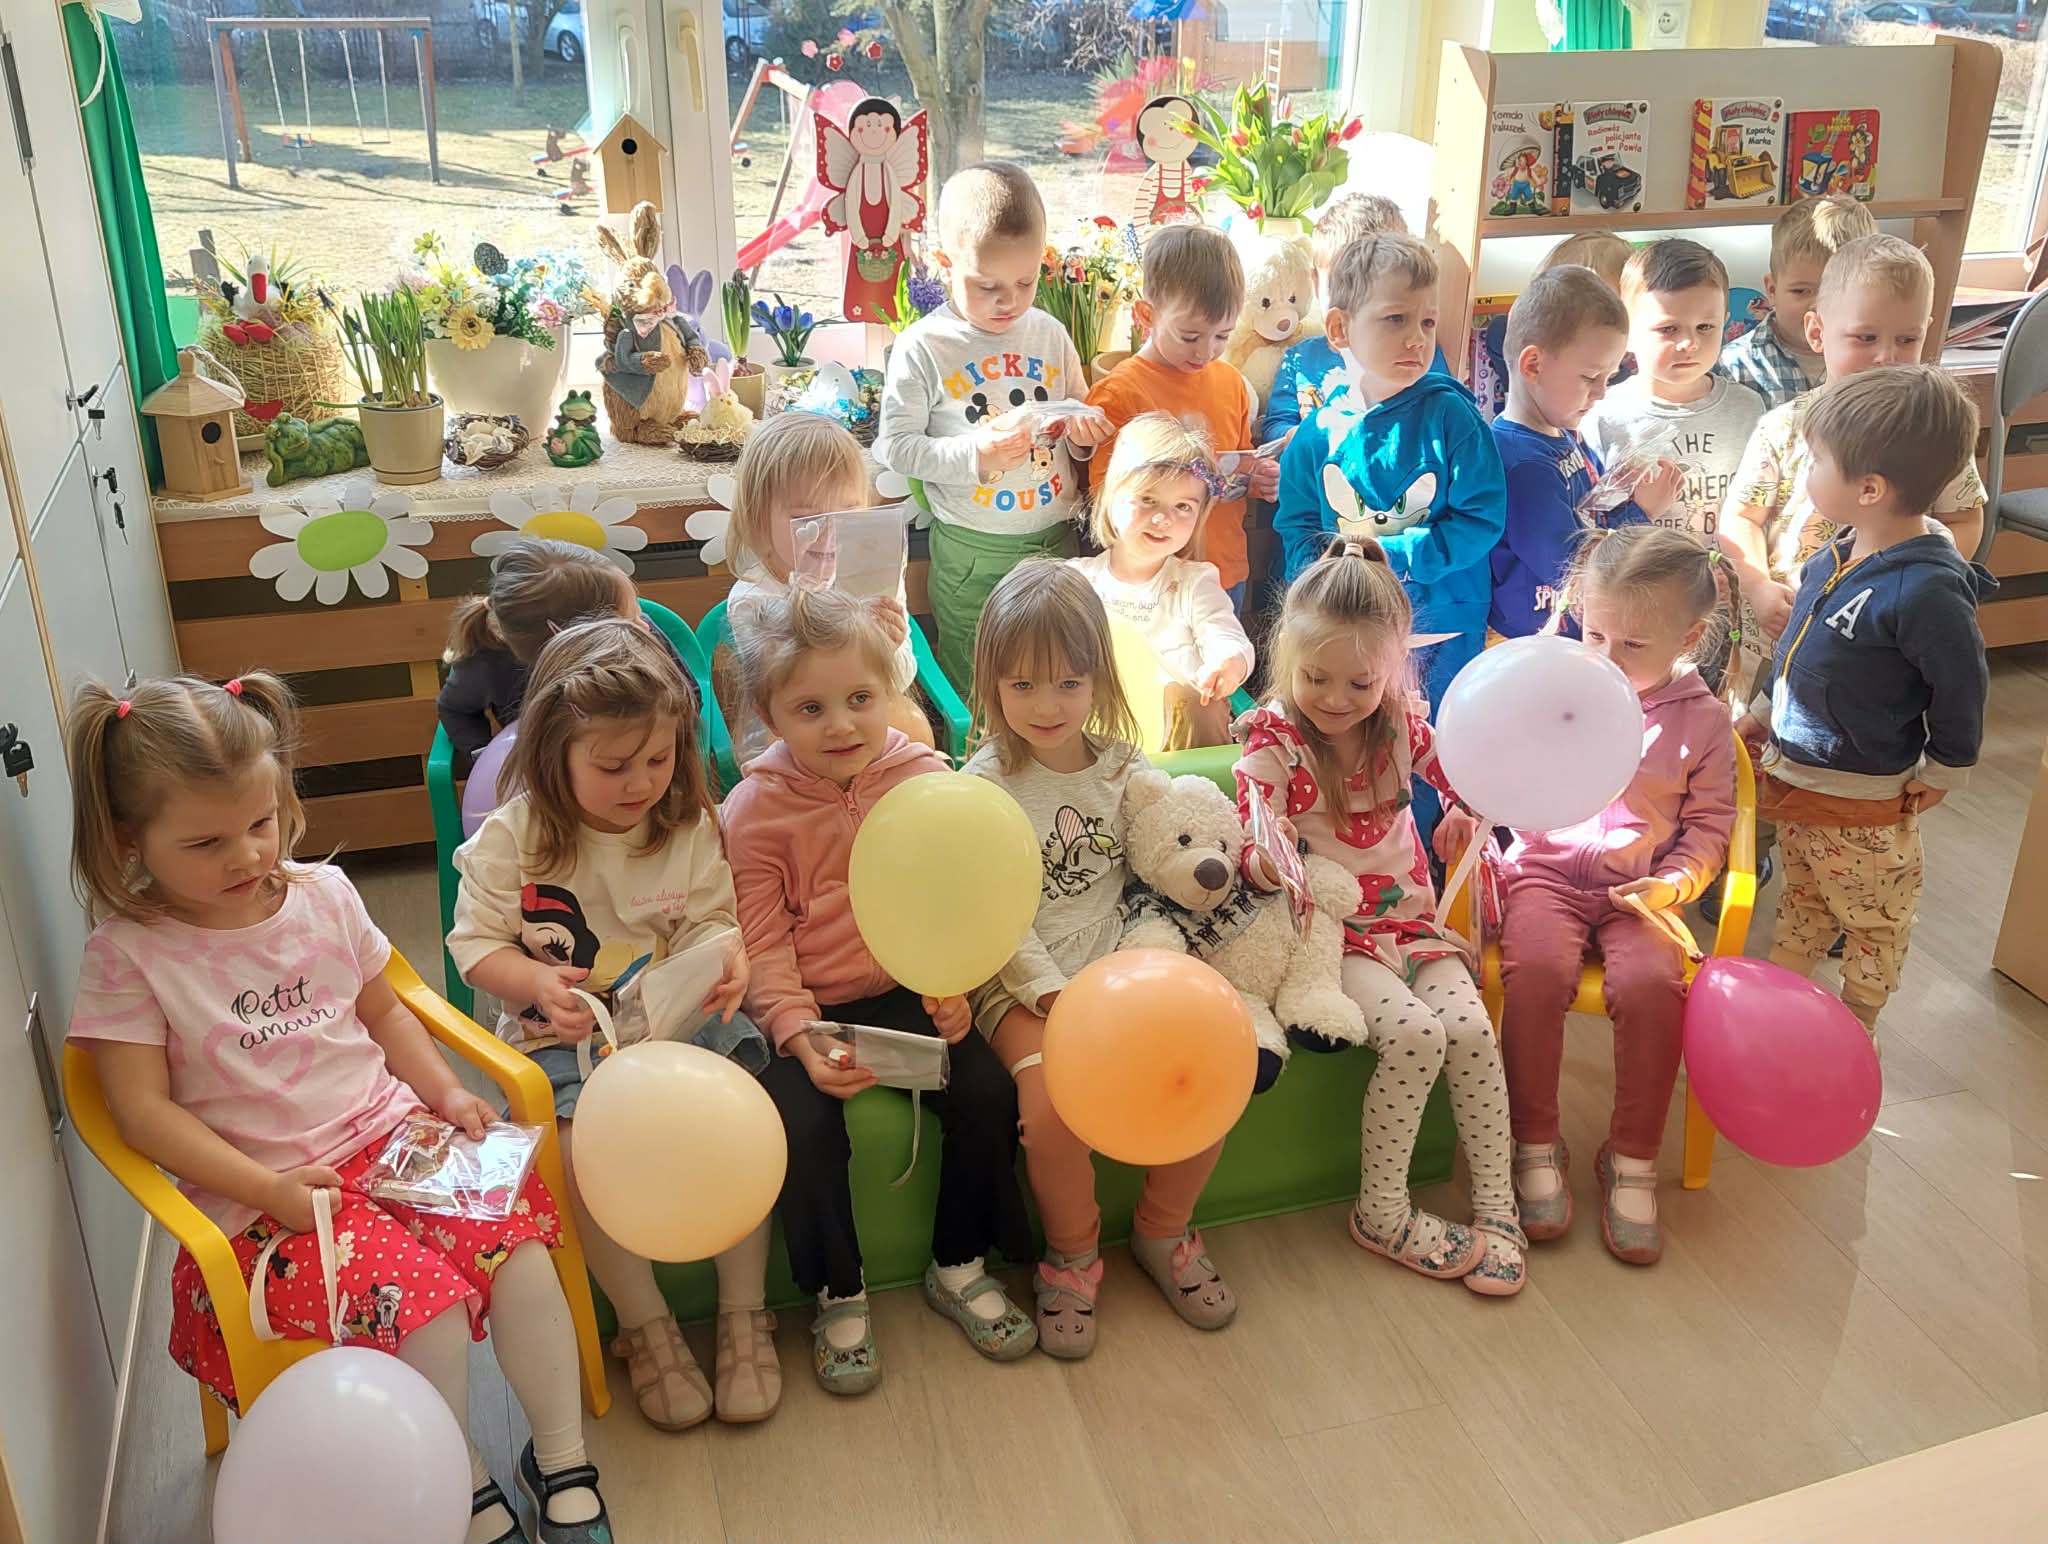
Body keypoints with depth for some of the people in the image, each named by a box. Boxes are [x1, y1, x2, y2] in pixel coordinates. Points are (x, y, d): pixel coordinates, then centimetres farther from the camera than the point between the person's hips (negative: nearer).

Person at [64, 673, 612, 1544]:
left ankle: (561, 1461, 1)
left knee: (518, 1238, -18)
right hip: (267, 1192, -4)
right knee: (428, 1303, -25)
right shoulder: (129, 955, -7)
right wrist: (268, 1188, -18)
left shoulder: (324, 895, 6)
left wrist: (444, 1092, 1)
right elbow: (144, 1110, -9)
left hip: (391, 1131, 4)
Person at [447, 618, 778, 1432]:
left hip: (678, 1018, 2)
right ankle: (646, 1330, -7)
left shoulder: (690, 828, -1)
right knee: (586, 1144, -29)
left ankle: (744, 1316, -4)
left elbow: (710, 922, 5)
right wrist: (534, 981, -23)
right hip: (566, 1037, -2)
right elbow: (475, 942, -3)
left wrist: (727, 957, -19)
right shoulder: (511, 838, -7)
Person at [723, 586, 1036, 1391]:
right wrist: (800, 1037, -22)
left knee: (989, 1092, -15)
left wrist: (952, 985, -14)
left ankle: (959, 1265, 11)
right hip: (811, 1010, -2)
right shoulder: (755, 811, -8)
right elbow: (762, 945, -10)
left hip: (910, 994, 2)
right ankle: (838, 1295, 2)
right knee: (801, 1123, -25)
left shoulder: (923, 777, -2)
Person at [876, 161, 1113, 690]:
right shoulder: (923, 349, -9)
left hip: (1057, 536, 4)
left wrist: (1083, 430, -7)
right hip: (972, 550, -3)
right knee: (970, 688, 10)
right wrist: (974, 456, -21)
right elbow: (894, 446, -10)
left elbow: (1079, 415, 17)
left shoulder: (1049, 334, 4)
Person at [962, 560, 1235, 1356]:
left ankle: (1163, 1231, 11)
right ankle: (1072, 1256, 2)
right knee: (1053, 1101, -30)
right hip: (1022, 985, -3)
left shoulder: (1125, 767, 7)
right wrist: (1060, 998, -19)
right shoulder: (984, 785, -4)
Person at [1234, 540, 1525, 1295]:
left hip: (1409, 920, 4)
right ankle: (1381, 1213, -8)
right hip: (1329, 932, -4)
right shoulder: (1271, 740, -11)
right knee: (1413, 1033, -26)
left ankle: (1497, 1205, -3)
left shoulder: (1402, 723, 2)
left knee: (1472, 1027, -19)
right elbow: (1252, 855, -13)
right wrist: (1268, 861, -38)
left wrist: (1470, 811, -2)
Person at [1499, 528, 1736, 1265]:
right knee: (1537, 968, -30)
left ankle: (1633, 1159, -9)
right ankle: (1535, 1145, -12)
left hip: (1637, 891, 0)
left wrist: (1675, 883, -10)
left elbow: (1709, 825, 7)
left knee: (1651, 983, -29)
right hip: (1546, 873, 0)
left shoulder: (1702, 720, 4)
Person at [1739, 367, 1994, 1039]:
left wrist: (1940, 776, -5)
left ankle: (1855, 1026, 35)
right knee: (1802, 894, 25)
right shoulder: (1840, 552, -4)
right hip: (1794, 775, 8)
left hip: (1862, 800, -7)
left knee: (1872, 918, 17)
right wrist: (1760, 717, 18)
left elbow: (1960, 689, -18)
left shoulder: (1927, 590, -30)